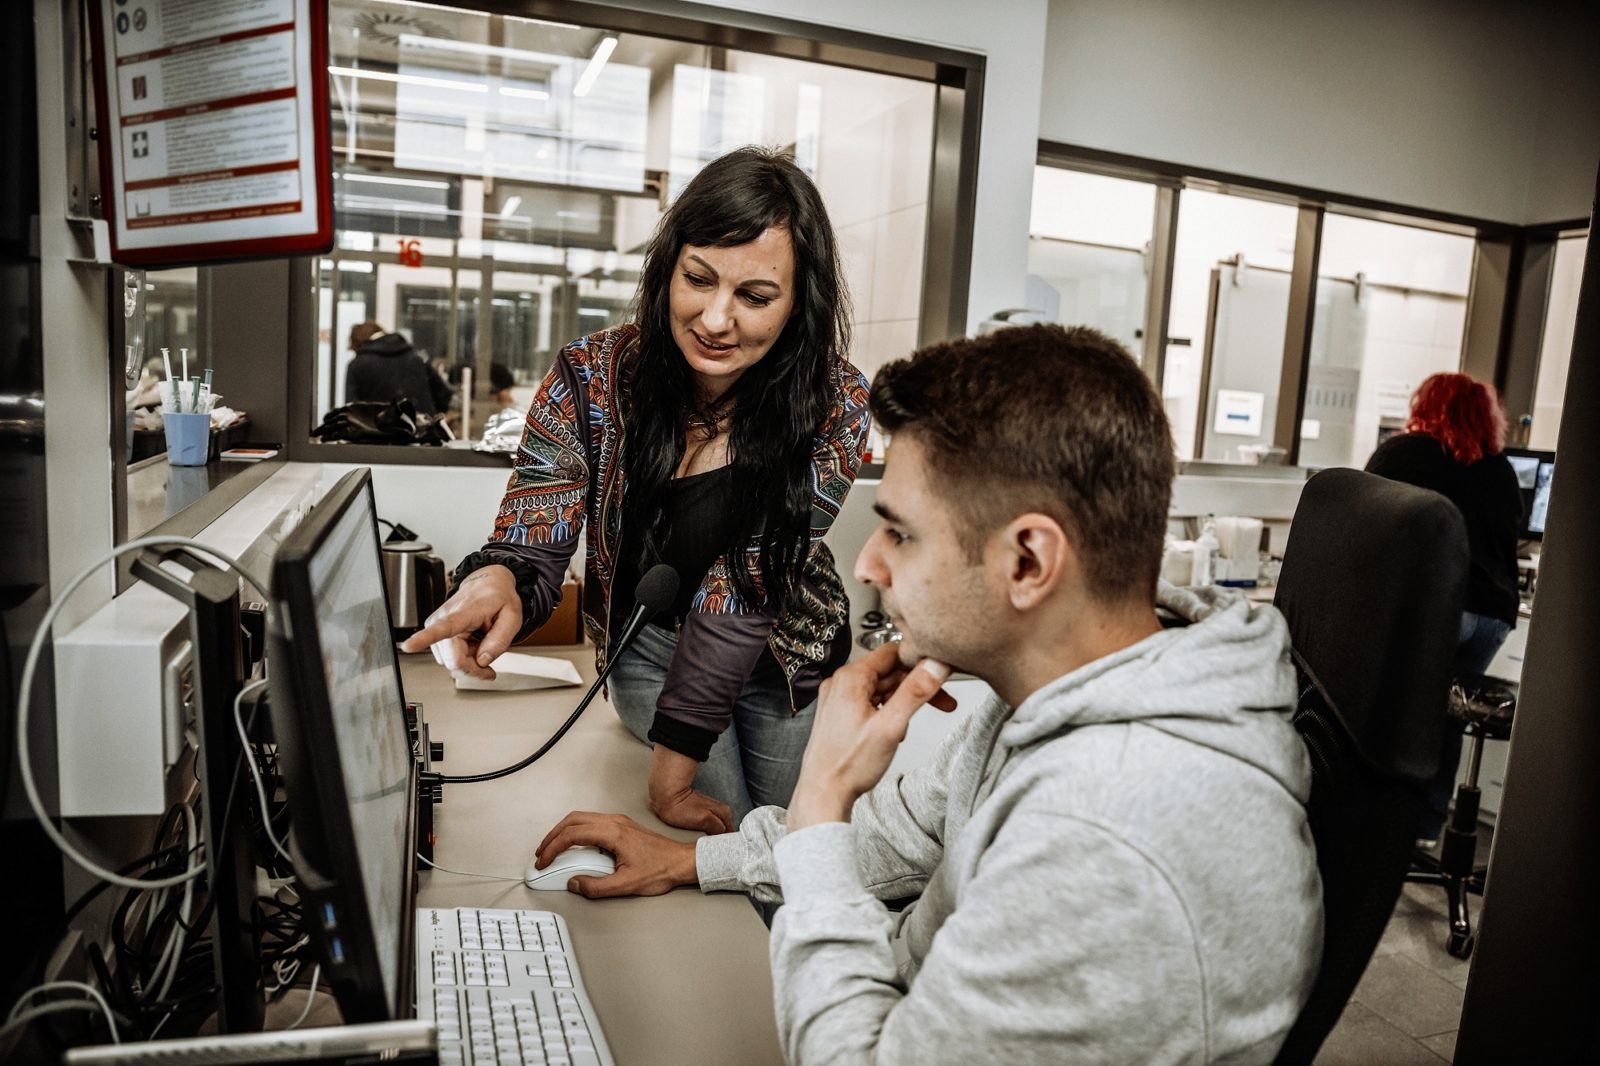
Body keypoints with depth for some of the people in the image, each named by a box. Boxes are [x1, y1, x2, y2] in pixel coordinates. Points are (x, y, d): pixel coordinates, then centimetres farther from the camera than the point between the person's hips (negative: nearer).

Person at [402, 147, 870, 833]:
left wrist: (671, 772, -30)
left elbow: (742, 588, -30)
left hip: (786, 655, 0)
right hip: (648, 644, 0)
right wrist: (495, 579, -48)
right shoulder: (589, 381, -22)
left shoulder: (835, 407, -26)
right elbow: (535, 549, -22)